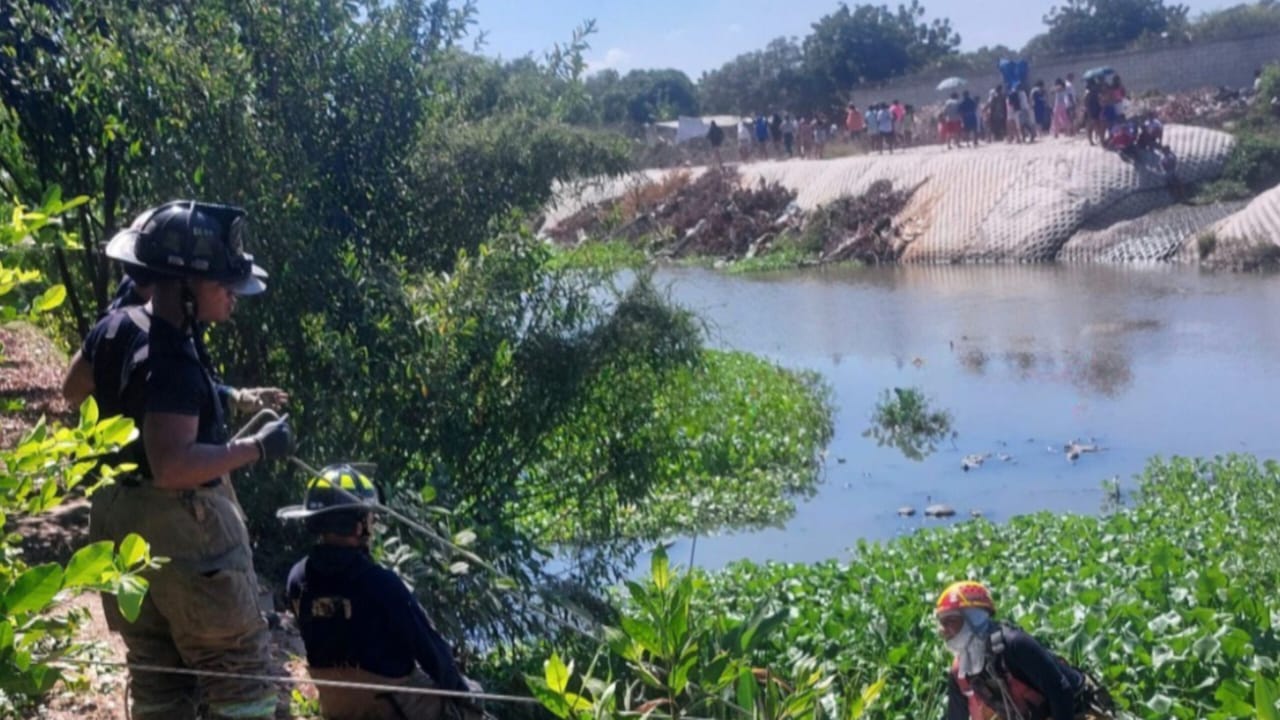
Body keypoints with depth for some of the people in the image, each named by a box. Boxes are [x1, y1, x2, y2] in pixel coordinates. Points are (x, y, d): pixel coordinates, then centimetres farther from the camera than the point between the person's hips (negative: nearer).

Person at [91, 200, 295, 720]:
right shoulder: (170, 357, -25)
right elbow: (172, 465, -33)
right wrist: (257, 447, -23)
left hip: (127, 523, 10)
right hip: (181, 529, -10)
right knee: (239, 674, 0)